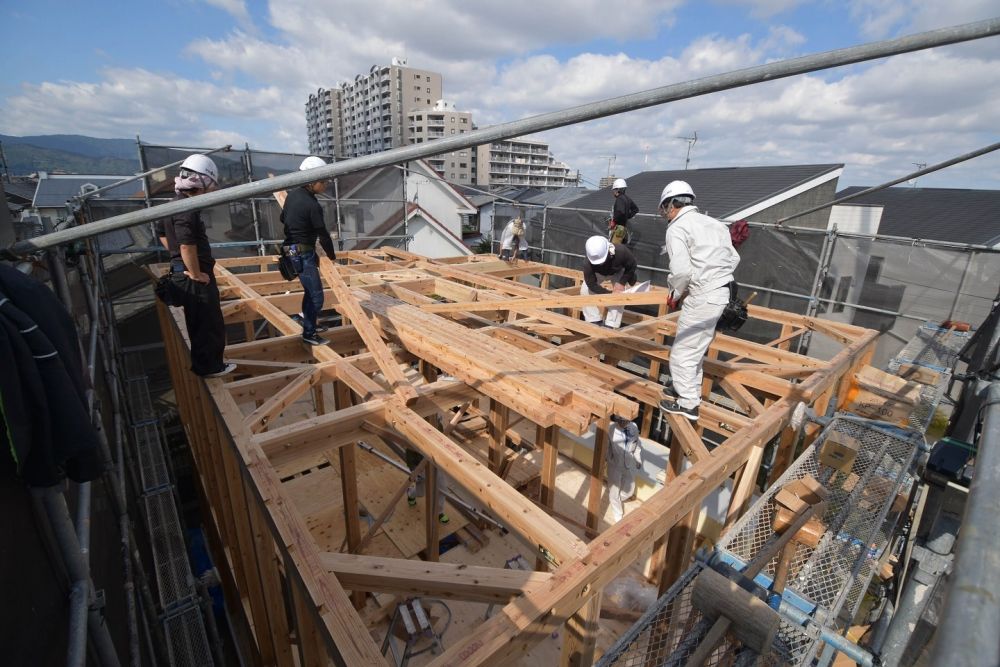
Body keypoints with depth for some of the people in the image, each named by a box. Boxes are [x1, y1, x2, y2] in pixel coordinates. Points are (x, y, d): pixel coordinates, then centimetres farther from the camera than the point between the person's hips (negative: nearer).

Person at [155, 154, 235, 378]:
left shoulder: (175, 205, 12)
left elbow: (161, 232, 27)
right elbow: (187, 245, -30)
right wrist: (196, 274, -20)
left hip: (180, 273, 10)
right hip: (194, 279, -10)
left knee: (198, 323, 21)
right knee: (211, 324, 3)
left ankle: (203, 363, 34)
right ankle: (209, 366, 14)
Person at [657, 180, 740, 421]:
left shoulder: (677, 228, -10)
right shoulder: (713, 223, 16)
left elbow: (682, 270, -21)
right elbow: (733, 259, 17)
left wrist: (675, 294, -3)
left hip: (702, 297, -9)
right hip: (720, 292, 9)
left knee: (682, 352, 3)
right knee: (696, 348, 22)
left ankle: (688, 405, 13)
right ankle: (689, 390, 37)